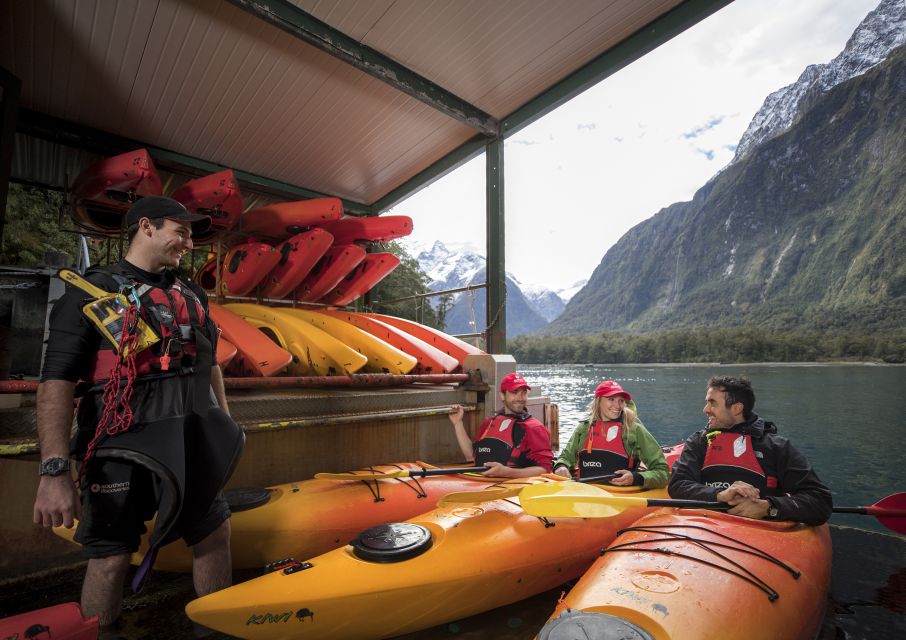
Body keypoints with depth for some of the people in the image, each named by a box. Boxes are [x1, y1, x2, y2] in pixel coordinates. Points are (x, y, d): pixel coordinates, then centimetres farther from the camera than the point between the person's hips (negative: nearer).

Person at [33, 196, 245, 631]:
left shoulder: (192, 295, 12)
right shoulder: (91, 290, -5)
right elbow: (56, 381, -12)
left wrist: (224, 423, 19)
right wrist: (53, 470, -19)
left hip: (192, 447, 6)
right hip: (121, 450, -5)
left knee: (215, 534, 14)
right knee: (111, 558, 5)